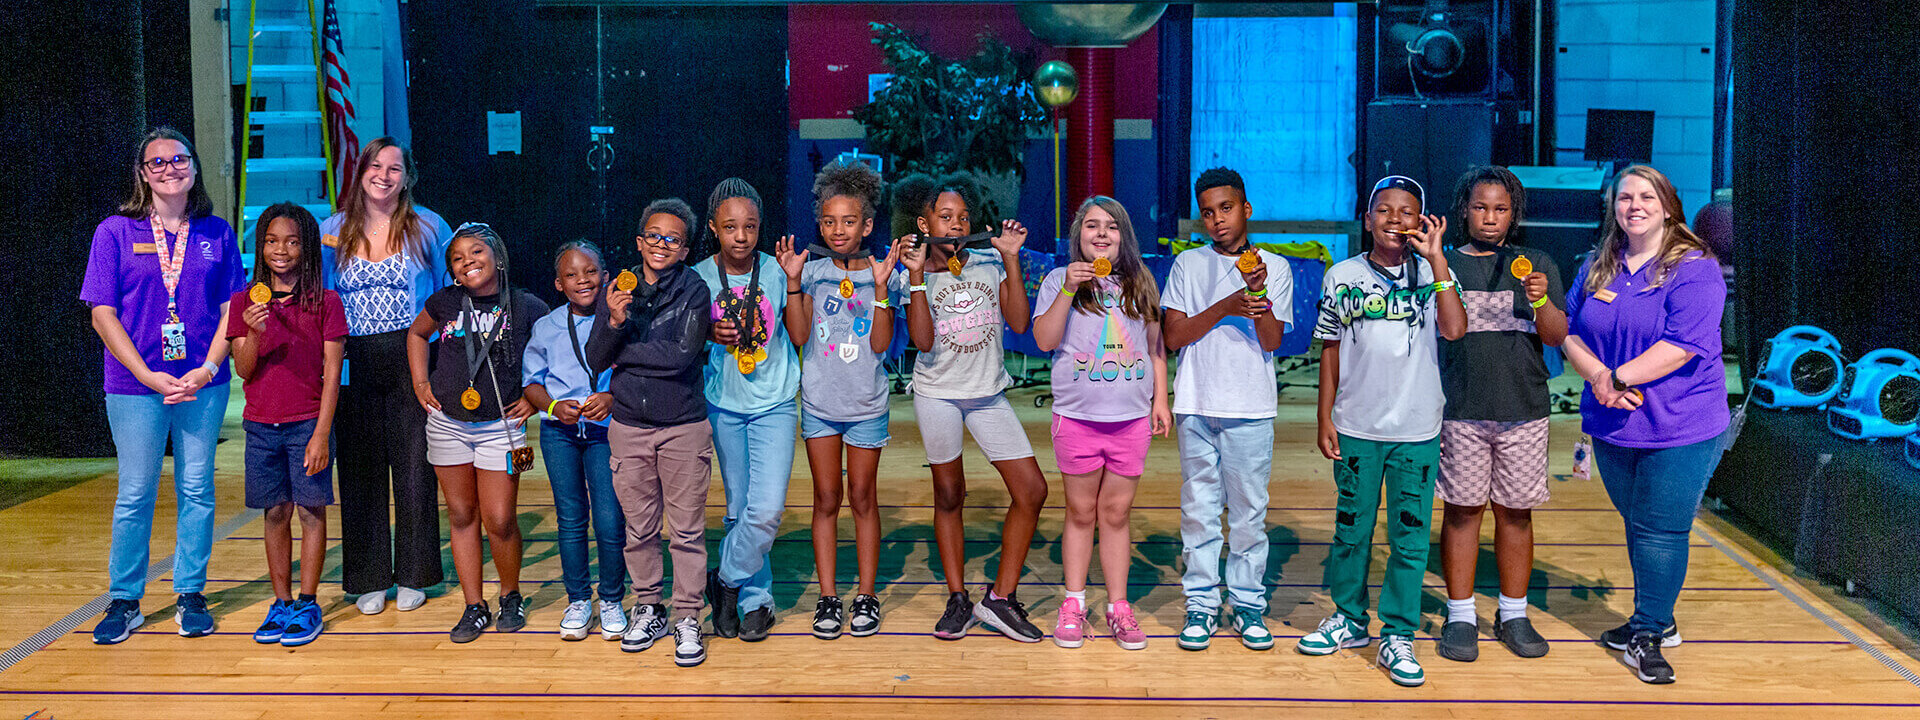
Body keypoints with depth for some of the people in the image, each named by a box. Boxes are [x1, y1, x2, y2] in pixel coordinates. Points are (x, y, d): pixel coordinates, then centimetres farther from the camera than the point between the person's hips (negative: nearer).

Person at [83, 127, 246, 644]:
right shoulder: (116, 231, 1)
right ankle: (123, 601, 15)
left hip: (203, 384, 2)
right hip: (134, 387, -1)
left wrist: (207, 369, -9)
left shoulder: (216, 233, 6)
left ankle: (190, 595, 17)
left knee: (197, 489, 6)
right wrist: (148, 376, -11)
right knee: (135, 494, 4)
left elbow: (232, 310, 5)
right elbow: (103, 314, -2)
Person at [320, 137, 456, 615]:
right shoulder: (332, 232, 7)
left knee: (414, 467, 2)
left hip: (412, 362, -2)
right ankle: (369, 579, 15)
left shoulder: (428, 228, 2)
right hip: (354, 365, 2)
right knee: (361, 471, 5)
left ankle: (412, 576, 14)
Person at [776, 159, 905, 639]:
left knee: (862, 497, 7)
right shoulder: (813, 272, 1)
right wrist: (793, 282, -14)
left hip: (866, 405, -1)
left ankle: (866, 596, 16)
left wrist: (880, 287, -19)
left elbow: (880, 343, -11)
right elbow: (799, 336, -7)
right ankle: (828, 597, 13)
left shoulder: (881, 274, -3)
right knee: (827, 499, 6)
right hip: (820, 402, 1)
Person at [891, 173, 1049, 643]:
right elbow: (923, 341, -17)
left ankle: (1001, 598, 5)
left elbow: (1018, 323, -7)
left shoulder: (990, 263, 2)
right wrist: (917, 276, -20)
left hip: (989, 394, 3)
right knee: (949, 496, 6)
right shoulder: (914, 275, -4)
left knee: (1032, 490, -4)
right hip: (938, 394, -2)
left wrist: (1011, 259, -8)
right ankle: (958, 600, 18)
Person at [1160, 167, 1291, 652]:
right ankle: (1201, 604, 11)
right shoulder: (1188, 265, 7)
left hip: (1251, 409, 0)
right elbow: (1174, 336, -1)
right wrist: (1225, 307, -12)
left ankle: (1248, 604, 14)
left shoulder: (1274, 267, 6)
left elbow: (1271, 341, -2)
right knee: (1198, 508, 3)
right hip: (1197, 405, 1)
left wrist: (1258, 293, -17)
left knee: (1249, 510, 3)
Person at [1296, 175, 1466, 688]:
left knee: (1409, 537, 3)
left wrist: (1435, 258, -18)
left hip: (1416, 429, -1)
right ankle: (1348, 620, 28)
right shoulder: (1342, 276, 4)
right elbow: (1331, 351, 9)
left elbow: (1454, 330, -18)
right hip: (1356, 428, 1)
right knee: (1351, 530, 12)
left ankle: (1397, 637, 14)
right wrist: (1325, 417, 5)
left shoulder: (1433, 273, -1)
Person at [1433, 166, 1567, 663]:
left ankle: (1513, 615, 18)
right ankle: (1460, 617, 10)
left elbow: (1558, 336, 3)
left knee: (1515, 510, 6)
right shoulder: (1444, 264, 8)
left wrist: (1540, 301, -14)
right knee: (1462, 509, 0)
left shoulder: (1536, 264, 10)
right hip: (1461, 410, -1)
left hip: (1523, 408, 1)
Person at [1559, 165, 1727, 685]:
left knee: (1660, 531, -3)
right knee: (1637, 525, 17)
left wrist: (1618, 378, -19)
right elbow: (1570, 333, 3)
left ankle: (1647, 635, 9)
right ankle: (1657, 621, 33)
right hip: (1613, 427, 6)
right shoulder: (1597, 269, 9)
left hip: (1680, 428, -6)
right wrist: (1597, 375, -16)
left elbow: (1682, 346, -21)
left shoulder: (1694, 269, -11)